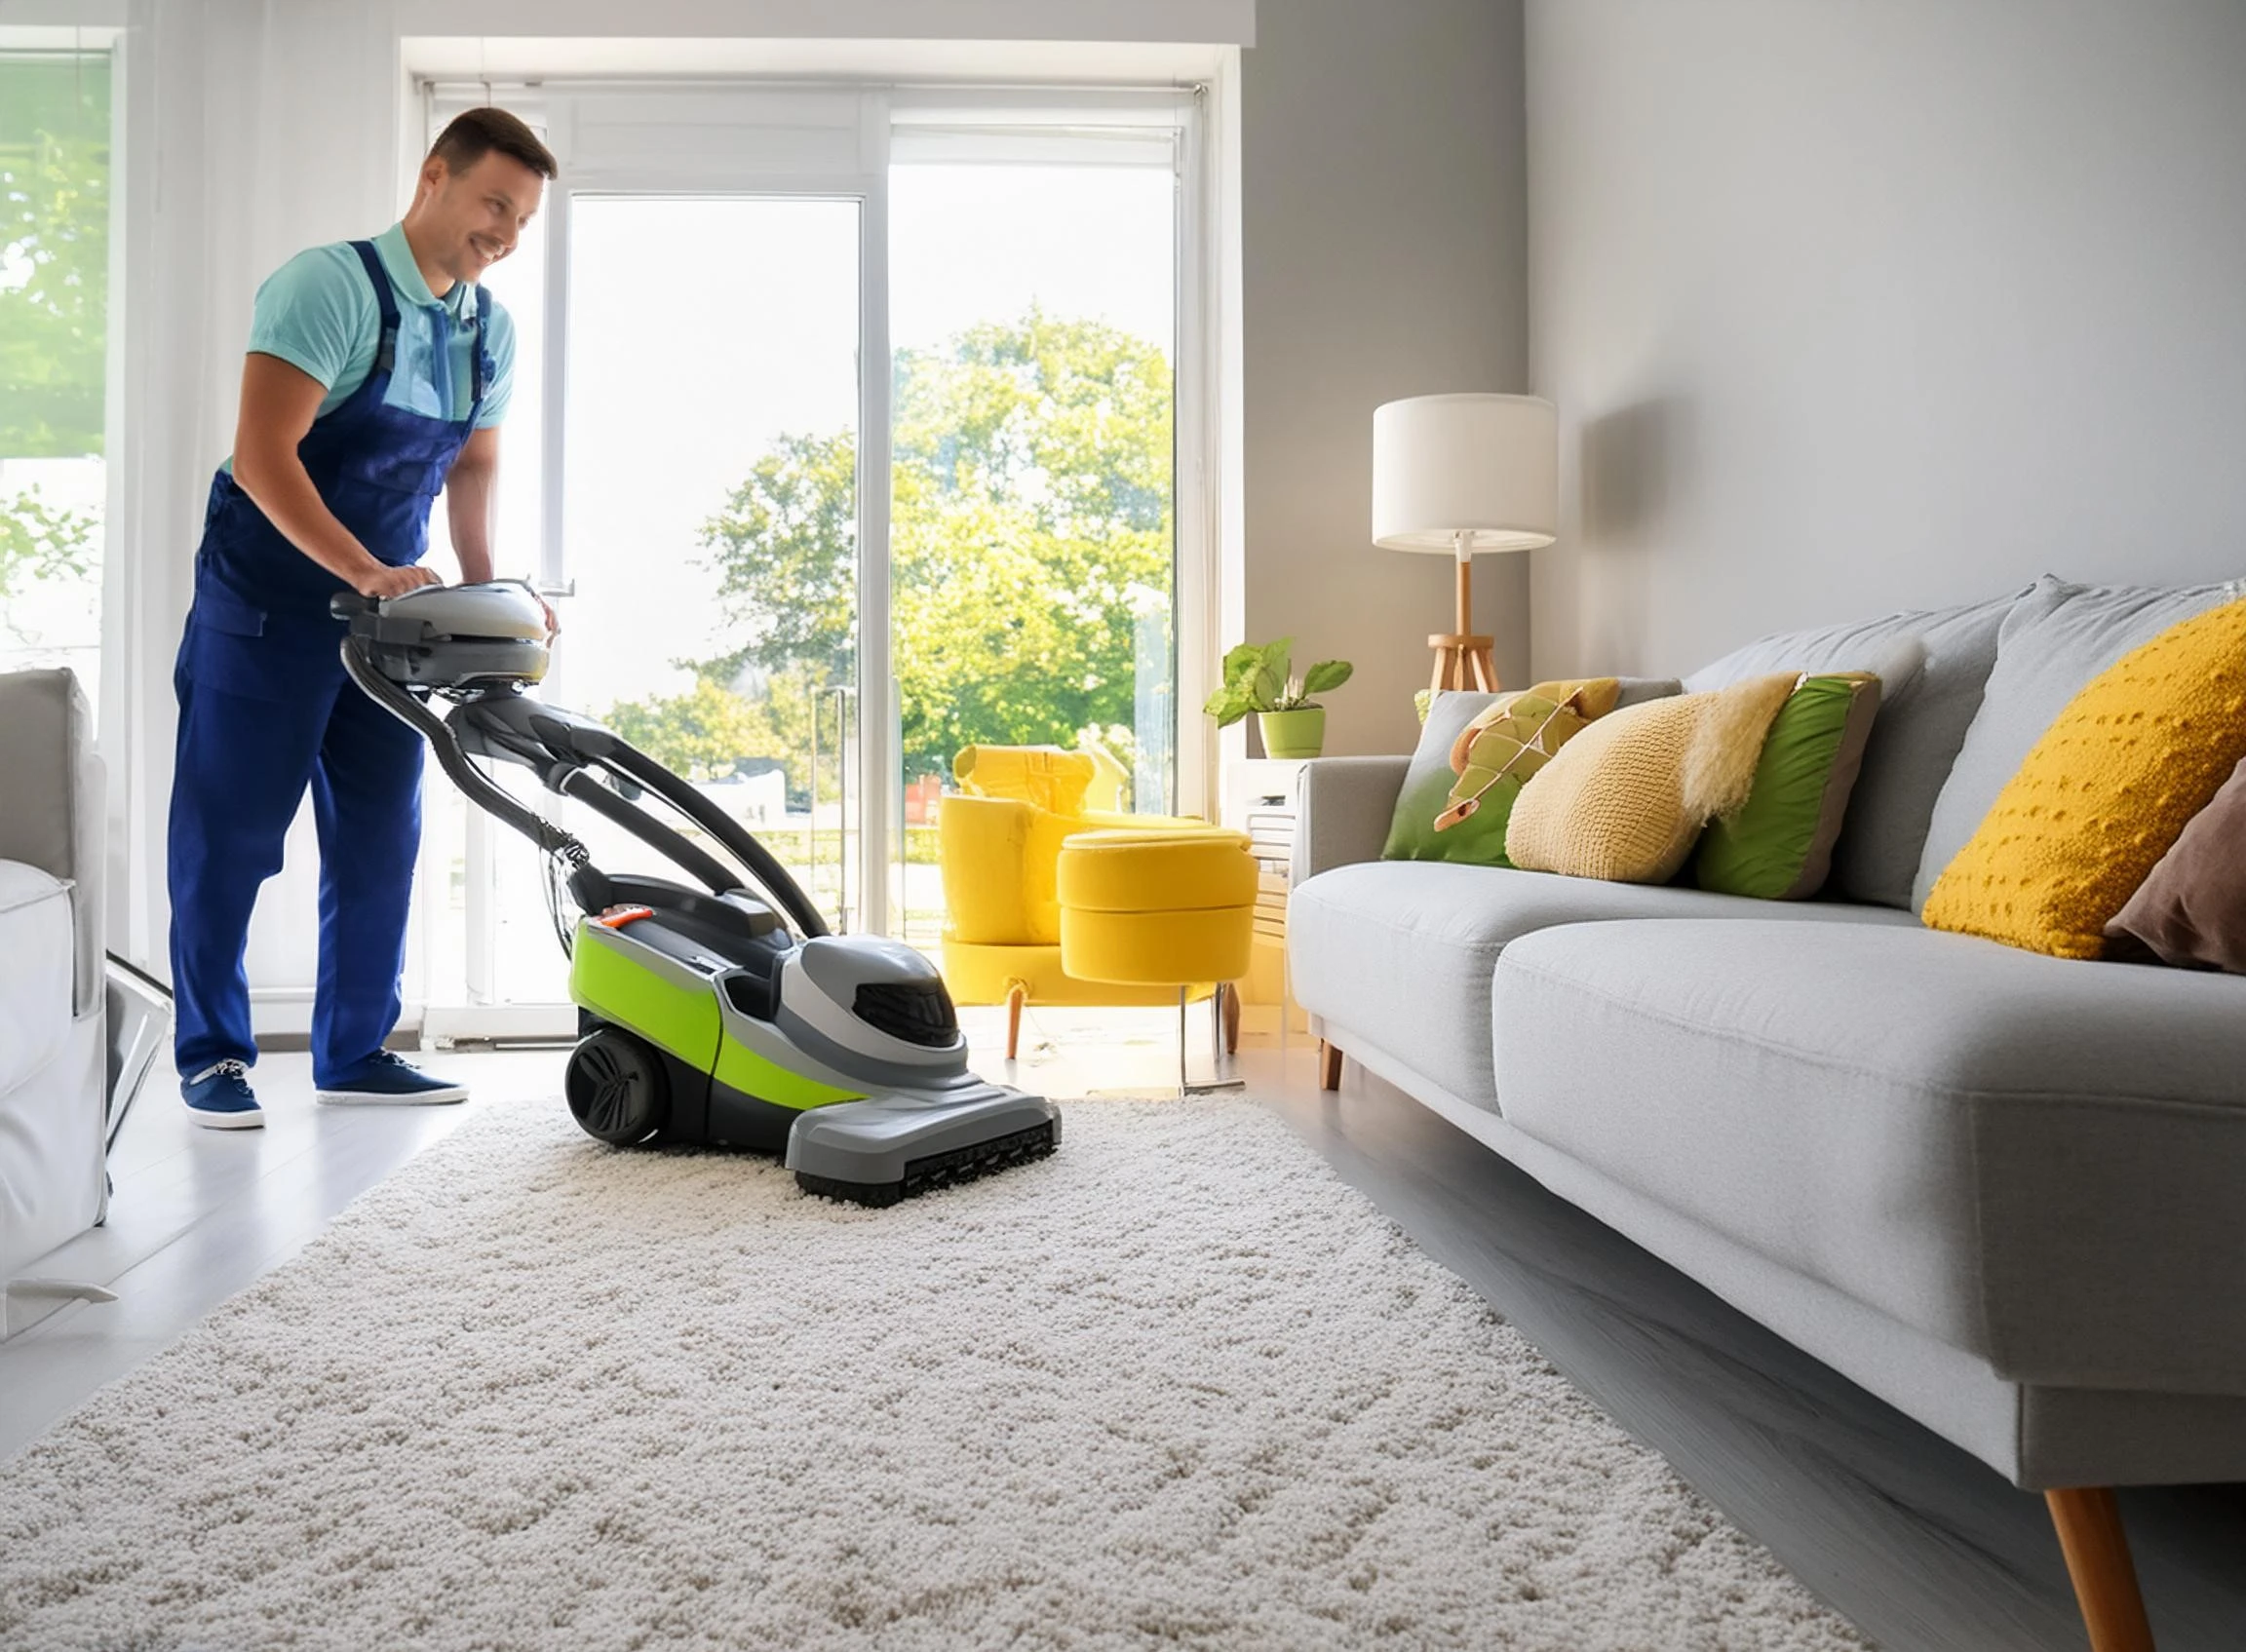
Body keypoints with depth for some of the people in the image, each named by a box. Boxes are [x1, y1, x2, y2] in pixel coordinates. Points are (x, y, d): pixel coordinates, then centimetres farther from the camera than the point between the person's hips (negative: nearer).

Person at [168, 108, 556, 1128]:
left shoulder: (489, 329, 6)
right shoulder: (329, 285, -16)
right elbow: (262, 455, -22)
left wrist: (486, 588, 5)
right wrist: (364, 572, -28)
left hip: (390, 600, 7)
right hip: (267, 597, -7)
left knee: (380, 834, 7)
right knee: (231, 829, -1)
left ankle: (354, 1051, 17)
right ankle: (211, 1055, 12)